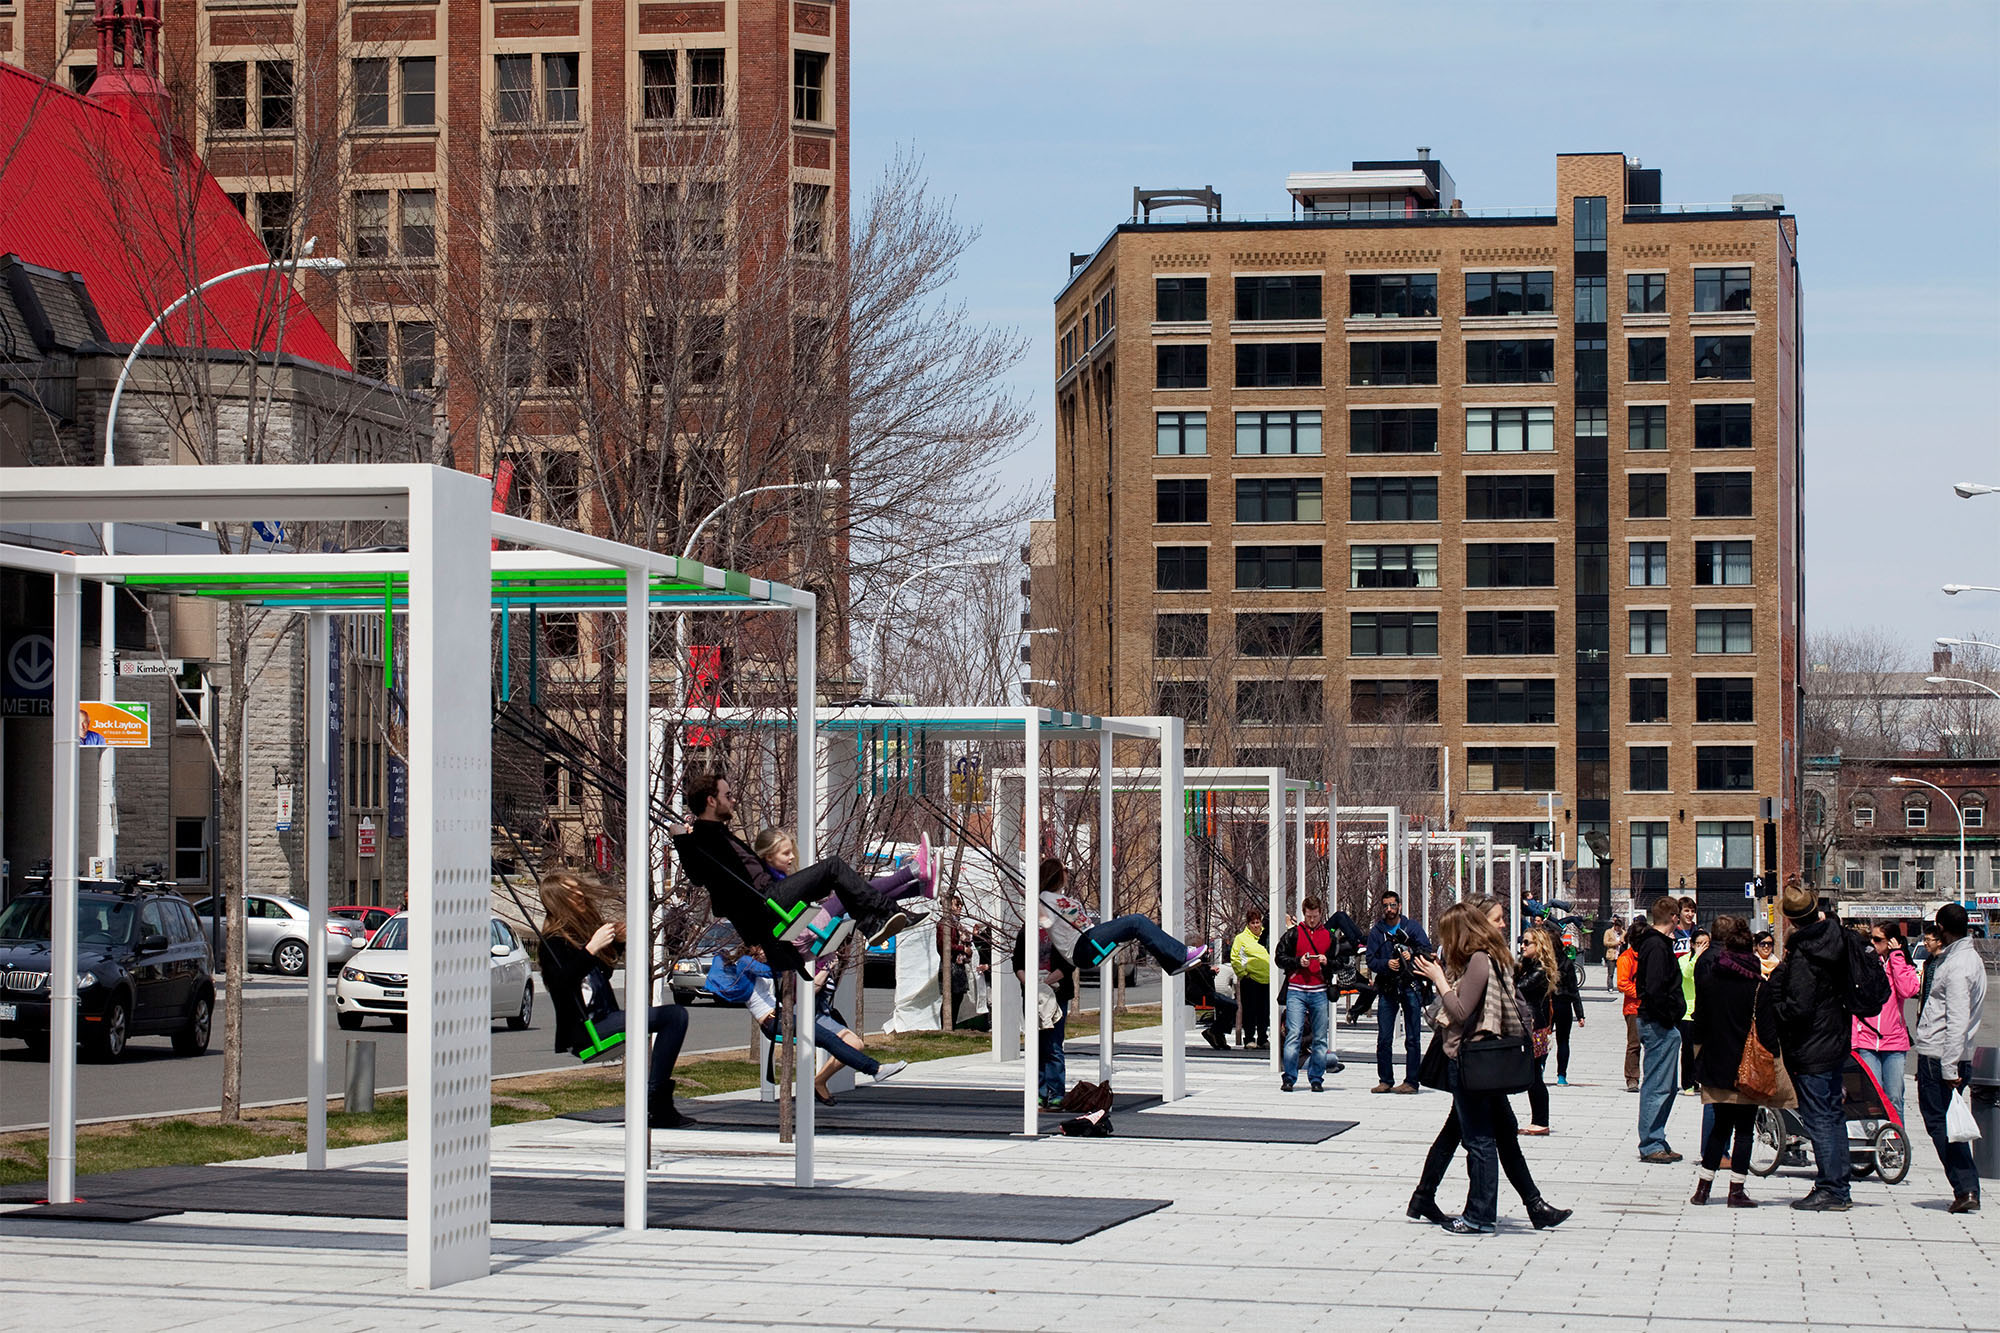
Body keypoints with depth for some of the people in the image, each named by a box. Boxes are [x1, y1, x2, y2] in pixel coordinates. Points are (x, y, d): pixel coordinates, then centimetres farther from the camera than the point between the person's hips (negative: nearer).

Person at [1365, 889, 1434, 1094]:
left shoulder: (1412, 927, 7)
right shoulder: (1376, 932, 11)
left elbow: (1426, 950, -1)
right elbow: (1371, 961, 5)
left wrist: (1412, 955, -20)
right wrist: (1386, 964, -14)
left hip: (1410, 987, -2)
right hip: (1387, 989, 2)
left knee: (1412, 1038, -2)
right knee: (1384, 1039, 2)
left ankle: (1411, 1081, 0)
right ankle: (1385, 1080, 10)